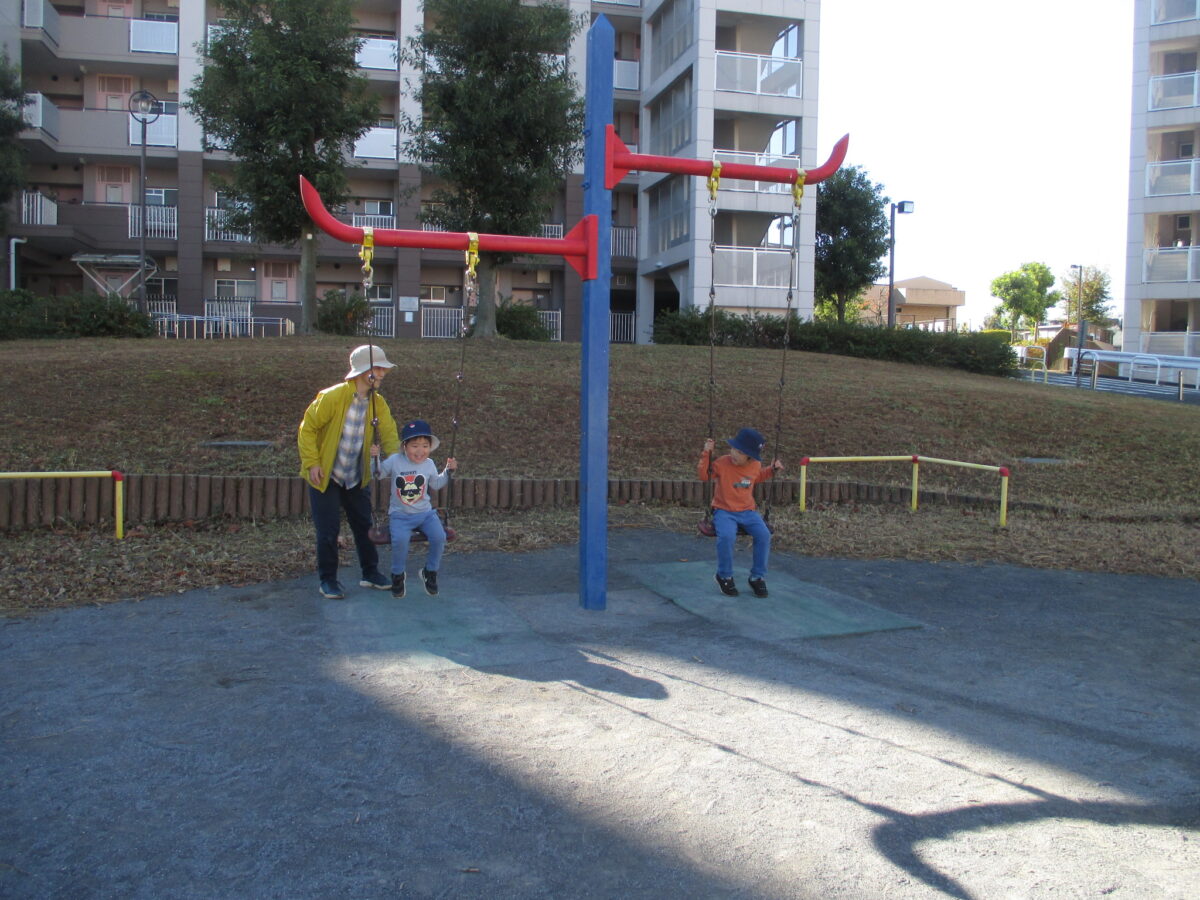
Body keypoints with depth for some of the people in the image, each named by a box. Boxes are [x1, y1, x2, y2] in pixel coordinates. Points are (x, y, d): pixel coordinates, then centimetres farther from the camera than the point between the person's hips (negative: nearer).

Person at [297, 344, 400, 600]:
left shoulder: (378, 403, -3)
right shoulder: (331, 397, -19)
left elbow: (389, 435, -5)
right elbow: (307, 428, -13)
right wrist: (312, 463, -16)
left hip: (357, 478, 5)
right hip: (326, 476, -5)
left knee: (365, 525, 12)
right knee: (328, 530, 0)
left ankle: (370, 573, 28)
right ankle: (328, 580, 16)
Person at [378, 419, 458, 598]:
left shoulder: (429, 464, 6)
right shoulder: (395, 461, -4)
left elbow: (436, 484, 19)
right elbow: (377, 474, 3)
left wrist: (448, 471, 11)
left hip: (425, 513, 3)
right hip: (400, 515, -3)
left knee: (439, 537, -21)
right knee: (400, 540, -30)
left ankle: (430, 572, 7)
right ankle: (398, 575, -1)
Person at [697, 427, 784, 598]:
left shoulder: (755, 465, 3)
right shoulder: (722, 462, -9)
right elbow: (703, 475, -8)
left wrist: (772, 469, 14)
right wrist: (707, 454, -16)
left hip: (747, 511, 4)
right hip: (724, 511, -4)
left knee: (764, 535, -20)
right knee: (726, 536, -32)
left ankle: (757, 577, 0)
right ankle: (724, 576, -6)